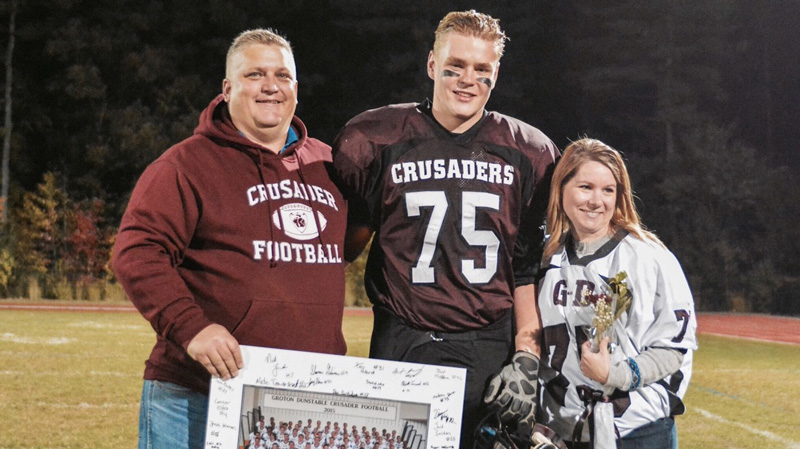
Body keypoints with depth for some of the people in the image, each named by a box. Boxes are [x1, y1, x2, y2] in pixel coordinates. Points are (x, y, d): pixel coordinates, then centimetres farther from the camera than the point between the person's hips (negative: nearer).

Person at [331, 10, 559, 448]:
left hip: (490, 347, 1)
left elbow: (529, 262, 9)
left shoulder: (529, 152, 5)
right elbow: (345, 237, 13)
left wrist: (528, 337, 5)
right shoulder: (373, 139, 0)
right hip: (399, 345, -1)